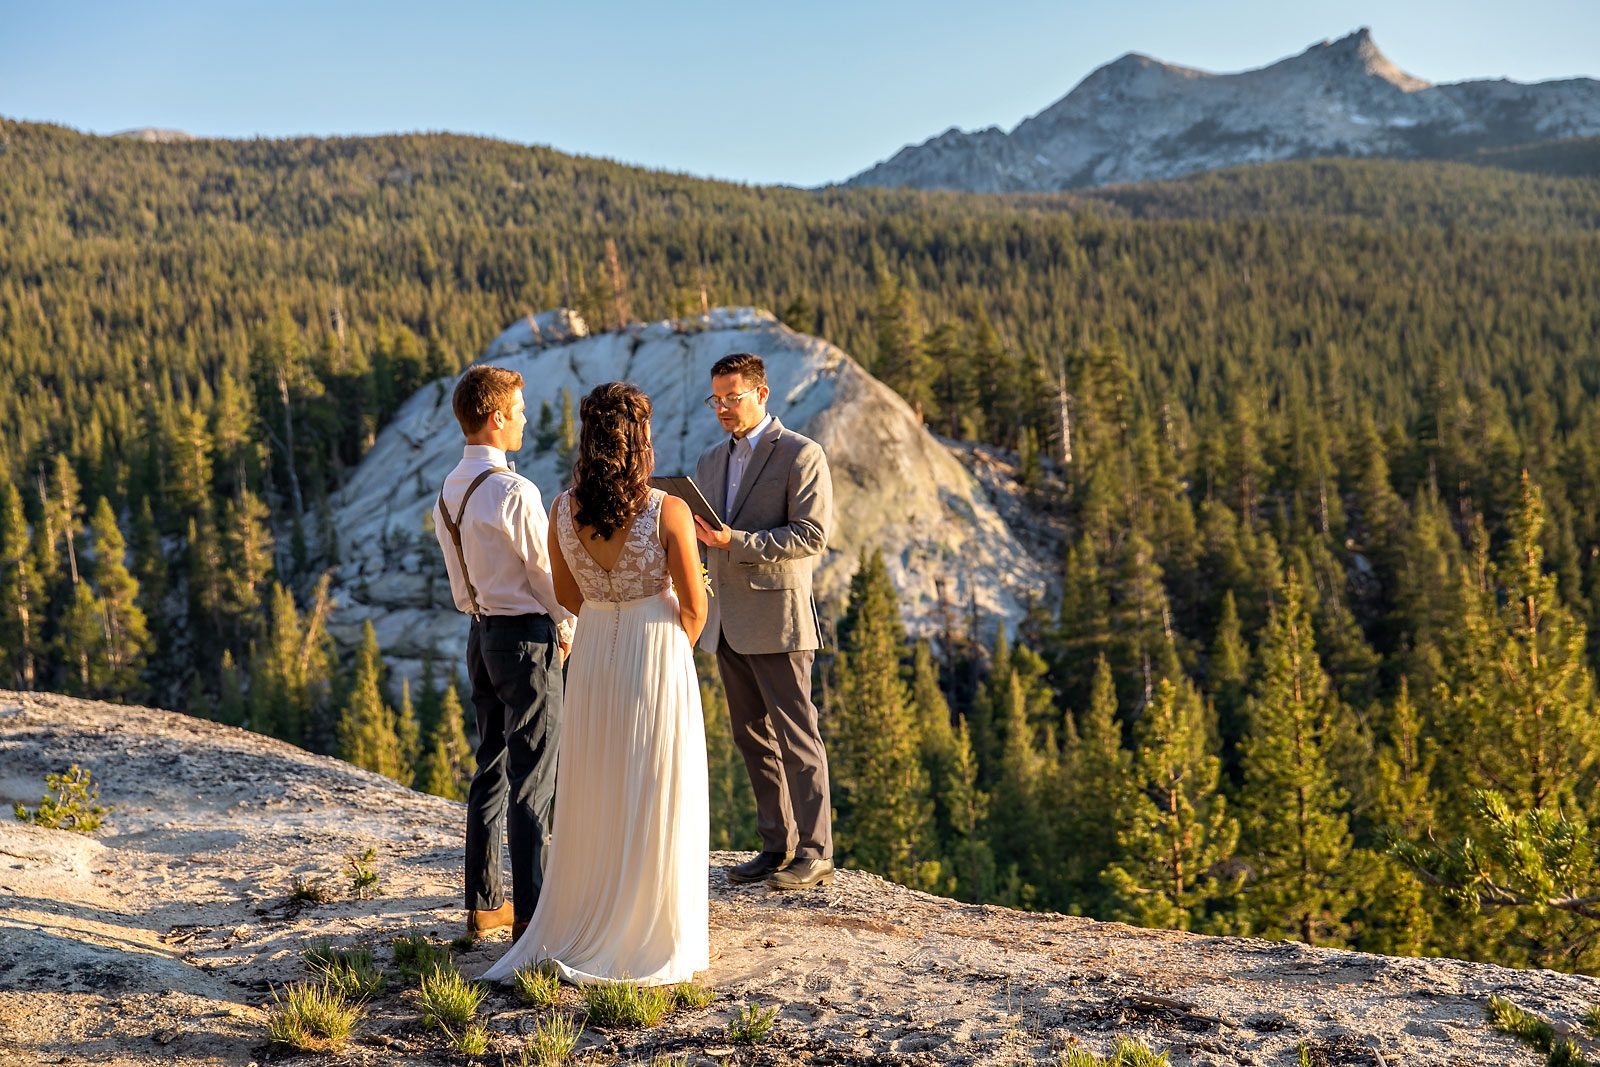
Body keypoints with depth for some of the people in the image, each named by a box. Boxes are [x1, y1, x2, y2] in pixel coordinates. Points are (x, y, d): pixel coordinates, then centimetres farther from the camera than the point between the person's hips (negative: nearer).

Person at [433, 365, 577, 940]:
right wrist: (567, 626, 4)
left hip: (480, 633, 8)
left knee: (492, 767, 16)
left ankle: (483, 901, 23)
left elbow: (460, 584, 13)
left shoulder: (448, 492, 8)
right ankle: (531, 911, 1)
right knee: (532, 777, -3)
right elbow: (547, 569, -12)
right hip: (527, 634, -8)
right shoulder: (513, 491, -19)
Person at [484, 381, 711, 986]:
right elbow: (693, 607, -9)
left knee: (595, 798, 16)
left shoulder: (564, 510, -5)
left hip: (592, 657, 4)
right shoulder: (668, 512, -17)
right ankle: (662, 935, 16)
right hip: (658, 652, -4)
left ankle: (584, 929, 26)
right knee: (659, 799, 7)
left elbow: (567, 596, 7)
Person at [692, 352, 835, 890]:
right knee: (753, 739, 10)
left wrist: (735, 542, -22)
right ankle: (777, 846, 18)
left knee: (796, 737, -3)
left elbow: (812, 537, -15)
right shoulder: (711, 460, 16)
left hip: (777, 617, -7)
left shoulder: (801, 455, -7)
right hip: (727, 622, 7)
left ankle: (815, 853, 3)